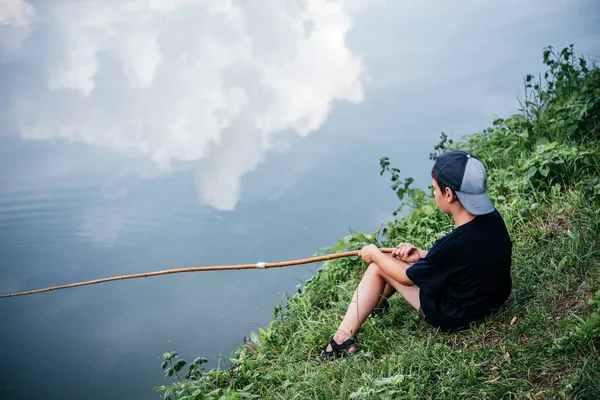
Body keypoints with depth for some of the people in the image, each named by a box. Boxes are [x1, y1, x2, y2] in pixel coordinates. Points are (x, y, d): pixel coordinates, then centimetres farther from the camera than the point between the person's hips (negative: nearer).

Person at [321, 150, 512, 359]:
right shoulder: (493, 217, -13)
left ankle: (342, 337, 10)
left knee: (378, 267, 3)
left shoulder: (455, 243, -35)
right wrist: (421, 255, -1)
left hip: (454, 319, -8)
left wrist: (375, 254, 0)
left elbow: (408, 278, -16)